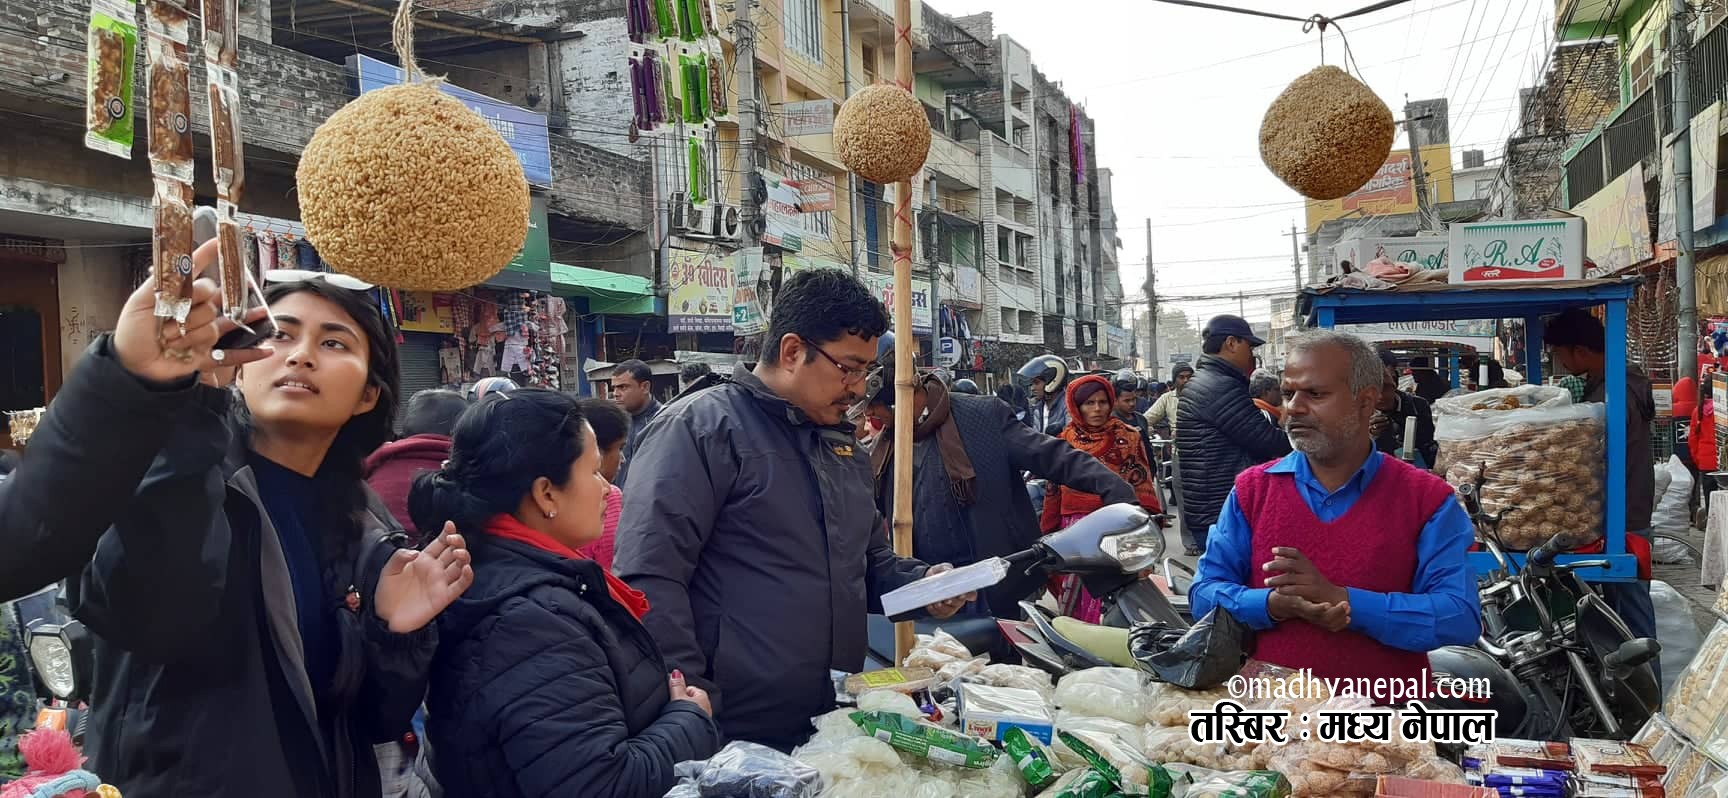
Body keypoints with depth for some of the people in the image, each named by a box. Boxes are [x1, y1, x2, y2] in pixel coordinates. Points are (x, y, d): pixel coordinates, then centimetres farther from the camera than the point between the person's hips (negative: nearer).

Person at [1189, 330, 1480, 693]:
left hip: (1384, 717, -1)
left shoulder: (1427, 499, 3)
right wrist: (1274, 605, -13)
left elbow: (1461, 616, -7)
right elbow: (1204, 595, 6)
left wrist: (1341, 599, -16)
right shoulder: (1251, 490, 9)